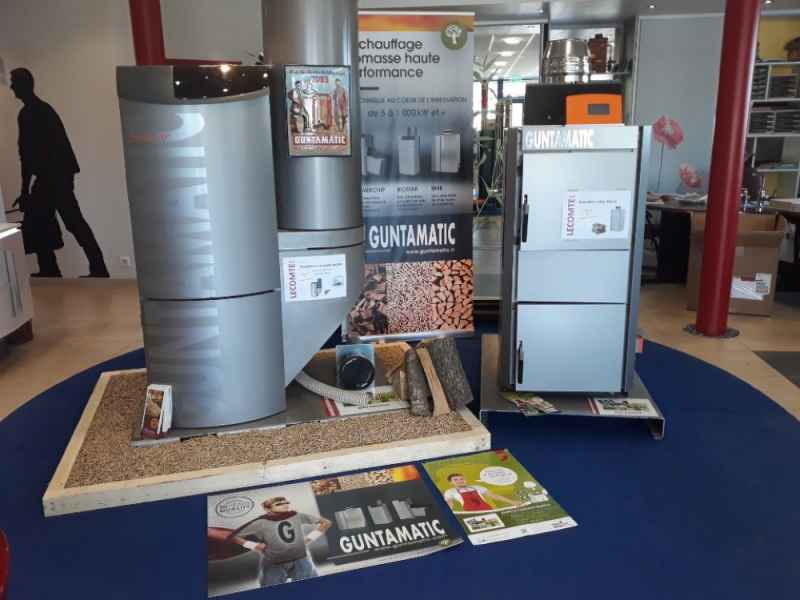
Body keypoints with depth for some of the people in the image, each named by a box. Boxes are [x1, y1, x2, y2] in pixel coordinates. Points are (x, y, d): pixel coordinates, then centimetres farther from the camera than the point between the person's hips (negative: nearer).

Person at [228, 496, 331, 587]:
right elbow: (234, 536, -8)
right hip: (273, 565, -2)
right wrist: (254, 546, -12)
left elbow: (326, 522, 5)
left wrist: (311, 537, -1)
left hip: (300, 561, 2)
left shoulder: (297, 516, -3)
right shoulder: (261, 523, -10)